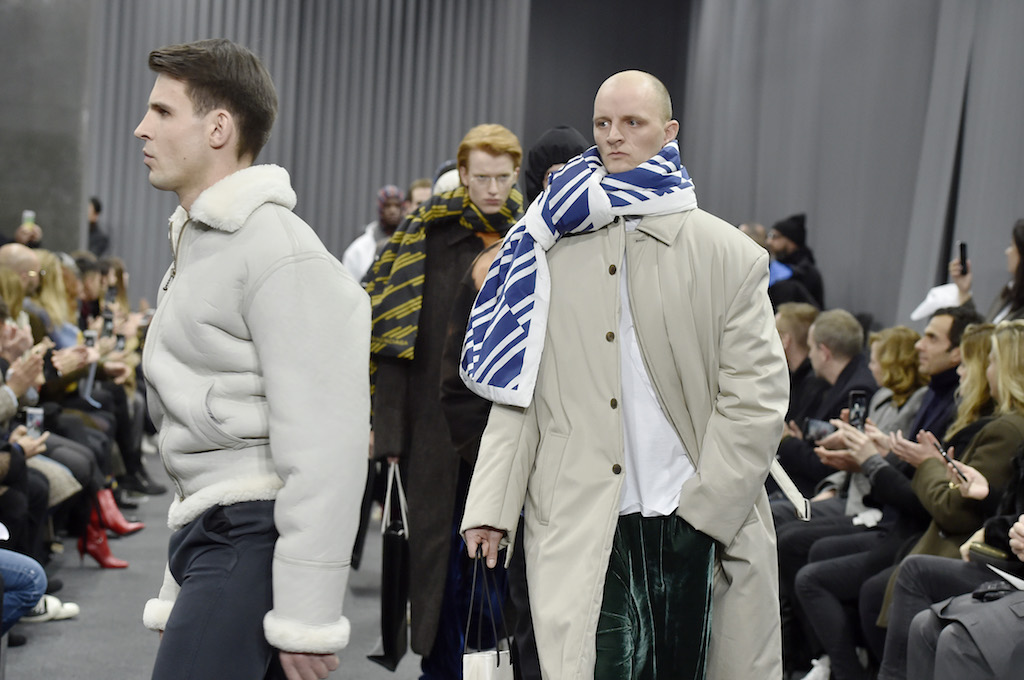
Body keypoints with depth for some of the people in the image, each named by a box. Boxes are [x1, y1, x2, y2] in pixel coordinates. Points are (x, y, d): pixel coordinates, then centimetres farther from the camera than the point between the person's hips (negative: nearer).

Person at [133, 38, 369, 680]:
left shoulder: (283, 255, -13)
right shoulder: (196, 243, 20)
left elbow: (325, 452, -19)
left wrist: (306, 619, -21)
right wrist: (180, 593, 22)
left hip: (255, 531, -10)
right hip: (206, 530, 10)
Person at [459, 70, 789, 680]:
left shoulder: (730, 256, 2)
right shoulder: (553, 251, 8)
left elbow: (757, 396, -1)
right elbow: (518, 392, 7)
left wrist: (707, 507, -6)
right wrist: (492, 506, 0)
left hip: (700, 522, 0)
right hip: (582, 531, 0)